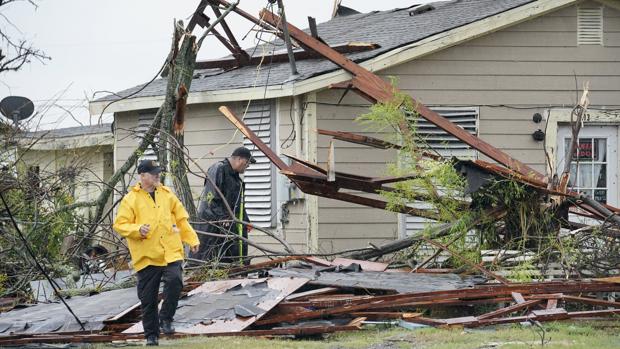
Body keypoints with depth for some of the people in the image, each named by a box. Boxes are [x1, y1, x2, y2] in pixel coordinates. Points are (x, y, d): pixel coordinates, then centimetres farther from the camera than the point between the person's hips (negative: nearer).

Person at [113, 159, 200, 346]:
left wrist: (192, 240, 14)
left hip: (171, 252, 2)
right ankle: (151, 335, 17)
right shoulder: (131, 199, -1)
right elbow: (119, 225, -5)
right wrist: (138, 230, -22)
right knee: (148, 298, 2)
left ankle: (165, 319, -5)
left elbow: (181, 219, 18)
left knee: (174, 280, -24)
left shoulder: (167, 194, 12)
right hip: (147, 256, -2)